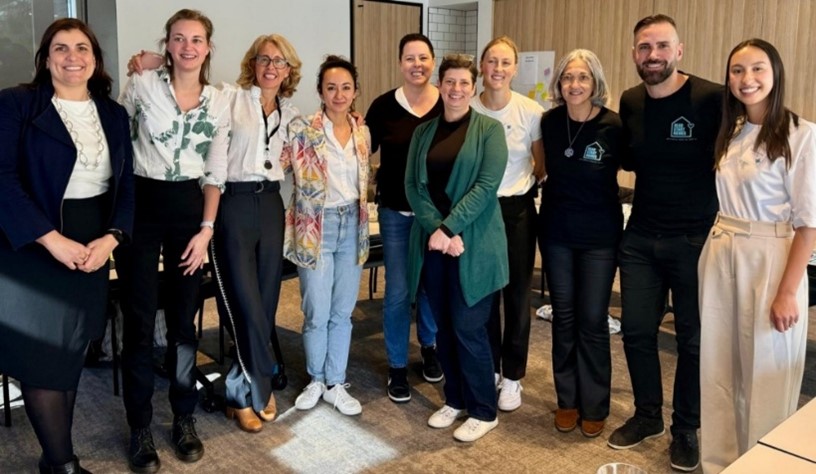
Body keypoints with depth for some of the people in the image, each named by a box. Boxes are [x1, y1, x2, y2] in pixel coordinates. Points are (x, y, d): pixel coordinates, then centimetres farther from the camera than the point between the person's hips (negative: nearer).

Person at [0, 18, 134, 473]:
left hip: (93, 249, 5)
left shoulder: (115, 114, 9)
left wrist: (110, 238, -8)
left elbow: (127, 183, 7)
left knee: (72, 356, 12)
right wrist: (52, 239, -20)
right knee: (43, 357, 1)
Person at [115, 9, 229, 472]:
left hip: (190, 208, 3)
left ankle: (184, 418, 24)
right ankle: (140, 427, 15)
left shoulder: (219, 103, 5)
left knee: (184, 318, 10)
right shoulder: (141, 85, -3)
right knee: (140, 320, 0)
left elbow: (215, 173, 6)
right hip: (141, 204, -2)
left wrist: (207, 228, -1)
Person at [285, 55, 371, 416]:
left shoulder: (363, 133, 7)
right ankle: (315, 380, 25)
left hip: (352, 227, 4)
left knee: (343, 312, 10)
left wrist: (359, 218, 14)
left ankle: (335, 384, 24)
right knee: (317, 313, 3)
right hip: (315, 228, -4)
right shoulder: (301, 129, -8)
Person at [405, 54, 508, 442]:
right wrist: (436, 229, -13)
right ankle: (454, 399, 29)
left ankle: (483, 411, 16)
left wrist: (449, 228, -18)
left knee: (468, 327, -2)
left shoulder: (489, 129, -2)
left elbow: (487, 185, -12)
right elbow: (412, 186, 2)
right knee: (443, 326, 11)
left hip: (473, 244, -4)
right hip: (432, 242, 4)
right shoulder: (423, 132, 10)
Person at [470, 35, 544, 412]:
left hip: (517, 211, -1)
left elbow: (542, 167, 2)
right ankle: (488, 369, 28)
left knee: (517, 294, 7)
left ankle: (512, 376, 22)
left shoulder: (531, 112, -9)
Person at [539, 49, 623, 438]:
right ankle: (567, 400, 26)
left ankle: (594, 406, 21)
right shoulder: (550, 121, -2)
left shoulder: (613, 125, -13)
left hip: (599, 235, -3)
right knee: (563, 317, 11)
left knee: (592, 321, 4)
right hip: (556, 231, 3)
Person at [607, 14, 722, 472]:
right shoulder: (630, 102, 4)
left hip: (695, 239, -4)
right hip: (641, 237, 5)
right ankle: (647, 415, 31)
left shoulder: (712, 98, -14)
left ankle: (686, 429, 27)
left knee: (693, 338, 9)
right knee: (637, 330, 11)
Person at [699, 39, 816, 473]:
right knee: (719, 369, 12)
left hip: (769, 260, -6)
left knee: (765, 374, 6)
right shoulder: (729, 133, 10)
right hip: (719, 257, 6)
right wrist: (720, 249, 6)